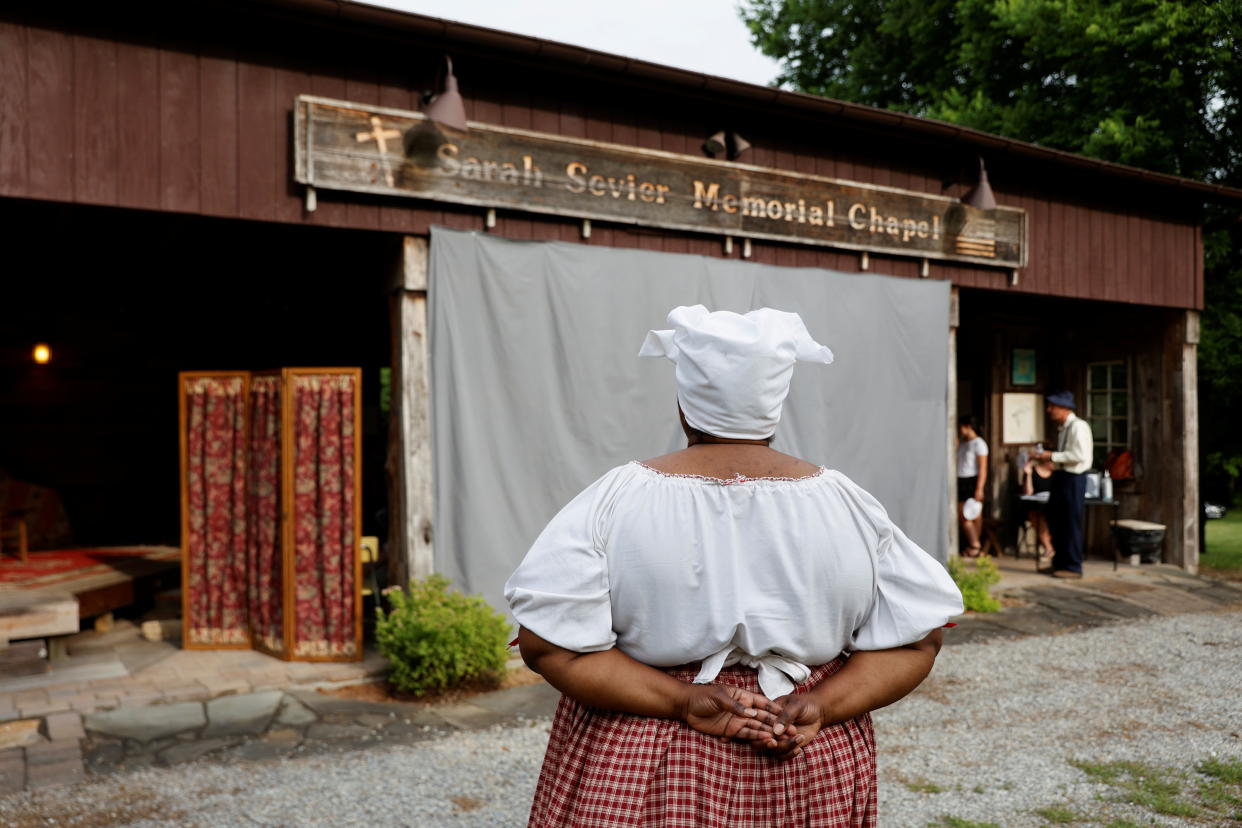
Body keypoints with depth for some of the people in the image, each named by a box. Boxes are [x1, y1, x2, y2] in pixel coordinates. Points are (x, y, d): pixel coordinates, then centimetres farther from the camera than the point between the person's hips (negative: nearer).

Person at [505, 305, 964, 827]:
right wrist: (822, 705, -13)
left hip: (641, 778, -1)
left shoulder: (619, 500, -12)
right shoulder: (845, 502, -6)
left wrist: (679, 700, -17)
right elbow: (918, 637, -3)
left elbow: (545, 640, -17)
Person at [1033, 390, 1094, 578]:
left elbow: (1079, 455, -23)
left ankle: (1073, 567, 9)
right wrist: (1048, 459, 8)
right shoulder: (1062, 428, 13)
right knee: (1055, 522, 14)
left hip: (1073, 478, -9)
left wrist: (1052, 456, -18)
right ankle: (1059, 563, 26)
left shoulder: (1078, 427, -14)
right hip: (1060, 476, 9)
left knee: (1071, 524, -1)